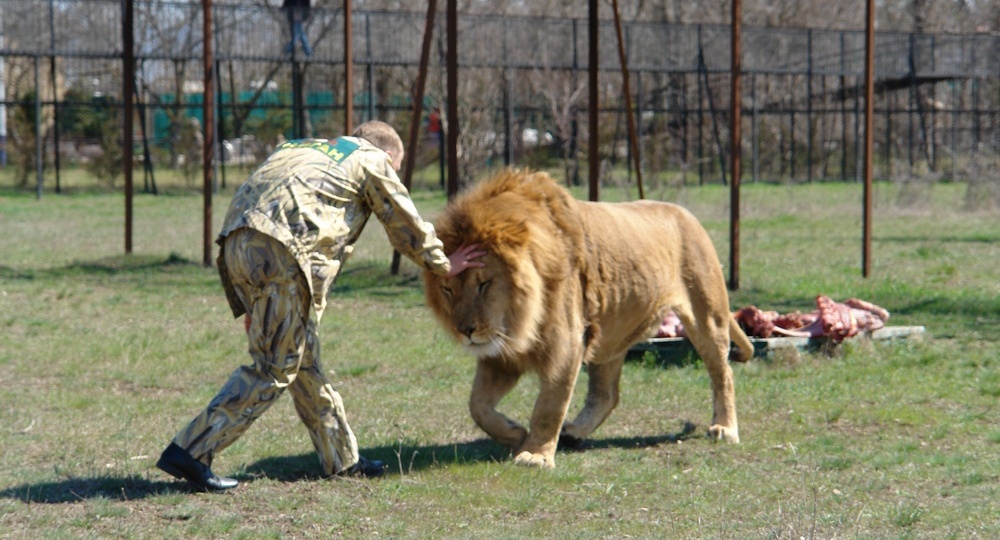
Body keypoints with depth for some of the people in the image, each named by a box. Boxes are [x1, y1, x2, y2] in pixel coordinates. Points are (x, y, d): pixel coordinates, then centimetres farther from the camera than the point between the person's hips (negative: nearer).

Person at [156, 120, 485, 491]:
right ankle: (190, 452, -8)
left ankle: (341, 459, 24)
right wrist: (443, 265, 41)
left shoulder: (300, 149, 35)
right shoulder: (372, 160, 17)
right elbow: (407, 226, 23)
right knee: (274, 369, -3)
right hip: (279, 251, -8)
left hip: (236, 241, 8)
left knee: (303, 358, 17)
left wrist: (250, 307, 29)